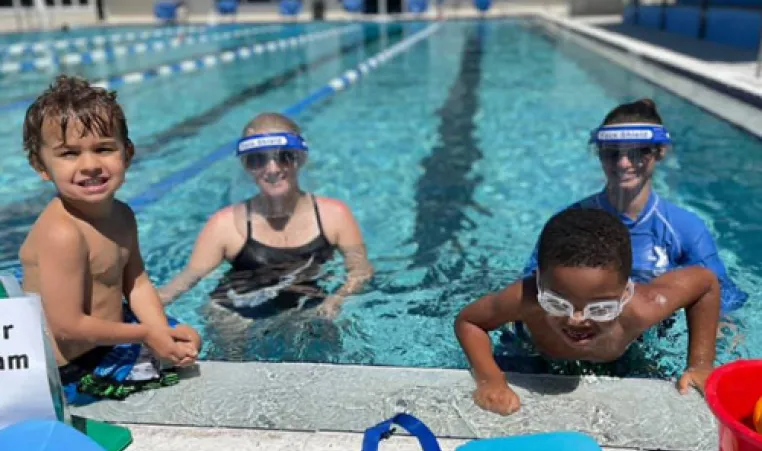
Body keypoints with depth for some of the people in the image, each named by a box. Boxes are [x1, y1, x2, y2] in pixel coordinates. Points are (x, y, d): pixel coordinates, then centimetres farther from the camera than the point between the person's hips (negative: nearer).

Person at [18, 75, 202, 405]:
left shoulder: (121, 216, -3)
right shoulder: (62, 234, -31)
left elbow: (137, 283, 0)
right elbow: (69, 326, -28)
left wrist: (163, 333, -17)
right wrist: (148, 335, -18)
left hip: (107, 334, 8)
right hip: (73, 369, -8)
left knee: (186, 339, 24)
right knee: (177, 362, -3)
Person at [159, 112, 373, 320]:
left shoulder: (334, 215, -7)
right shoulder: (225, 224, -9)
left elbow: (361, 269, -1)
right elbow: (187, 279, -4)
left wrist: (338, 298, -20)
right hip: (238, 319, -1)